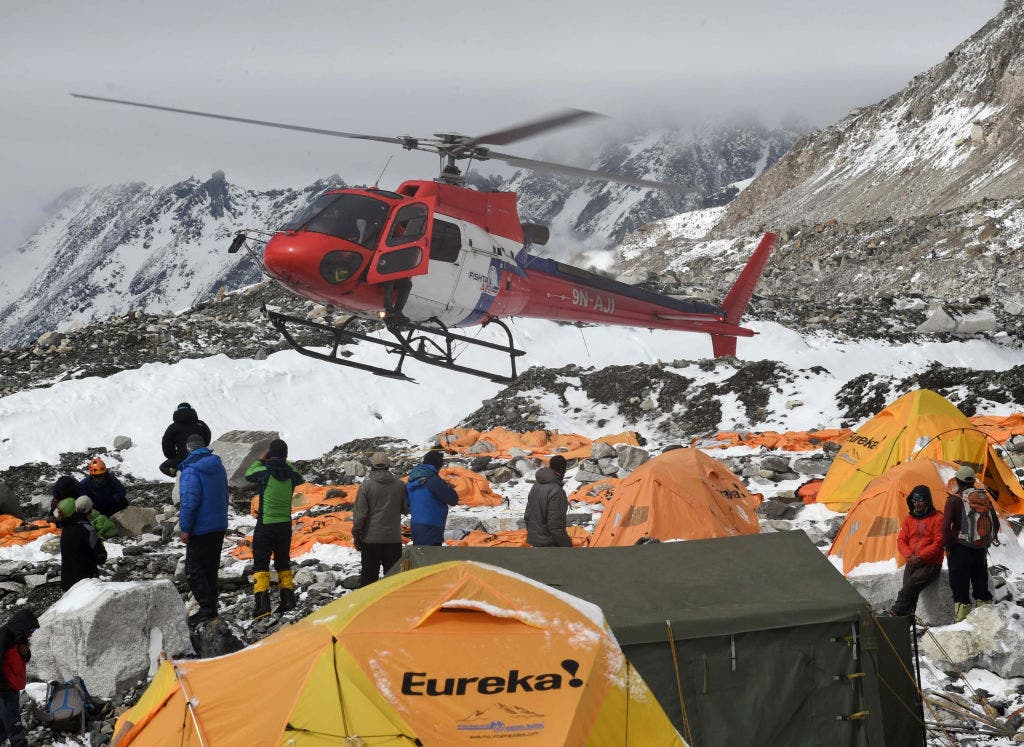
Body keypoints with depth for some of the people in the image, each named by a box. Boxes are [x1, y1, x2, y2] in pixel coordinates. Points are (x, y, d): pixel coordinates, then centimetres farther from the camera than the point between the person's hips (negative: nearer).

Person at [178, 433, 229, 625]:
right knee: (211, 569, 15)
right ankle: (212, 608, 19)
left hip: (200, 530, -8)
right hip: (219, 527, 8)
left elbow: (189, 501, -21)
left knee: (194, 570, -2)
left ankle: (206, 607, -9)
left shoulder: (191, 470, -16)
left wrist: (185, 528, -15)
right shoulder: (218, 467, 10)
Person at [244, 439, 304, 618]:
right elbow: (300, 480, 20)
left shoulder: (264, 471, -15)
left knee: (260, 563, -1)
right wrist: (285, 463, 18)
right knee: (283, 562, 18)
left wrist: (261, 460, 16)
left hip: (265, 525, -4)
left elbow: (248, 475, 6)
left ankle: (262, 604, -12)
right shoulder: (291, 473, -5)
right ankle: (288, 600, 20)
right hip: (285, 524, 4)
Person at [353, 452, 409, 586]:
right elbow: (405, 509, 8)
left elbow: (360, 512, -8)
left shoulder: (366, 485, -8)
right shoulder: (399, 485, -1)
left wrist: (356, 535, -1)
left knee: (369, 575, 6)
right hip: (393, 539, 2)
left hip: (371, 539, -2)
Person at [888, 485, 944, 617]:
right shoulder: (909, 519, 18)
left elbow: (938, 543, -6)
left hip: (930, 563, -4)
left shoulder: (937, 518, 1)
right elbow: (901, 540, 14)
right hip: (912, 563, 4)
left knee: (912, 583, -31)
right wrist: (909, 556, -5)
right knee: (909, 588, -22)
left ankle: (895, 612, -33)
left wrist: (921, 557, -13)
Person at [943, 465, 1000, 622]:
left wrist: (948, 546, -4)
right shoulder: (984, 497, 8)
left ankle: (961, 617, -5)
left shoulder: (954, 499, -8)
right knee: (980, 581, 17)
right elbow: (995, 523, 13)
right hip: (981, 549, 5)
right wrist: (988, 541, 23)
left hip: (961, 549, -5)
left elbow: (946, 527, -14)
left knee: (959, 582, -1)